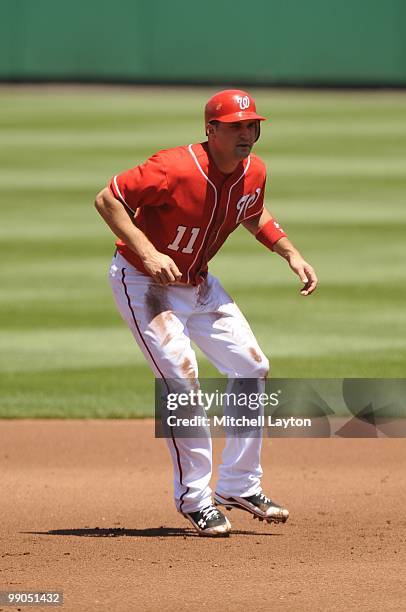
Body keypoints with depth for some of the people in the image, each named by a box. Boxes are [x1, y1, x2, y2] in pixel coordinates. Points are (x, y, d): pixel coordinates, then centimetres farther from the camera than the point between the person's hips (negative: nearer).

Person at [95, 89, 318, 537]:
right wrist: (149, 253, -34)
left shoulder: (254, 172, -5)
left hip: (197, 284, 8)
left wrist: (290, 254, 4)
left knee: (252, 368, 4)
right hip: (142, 281, -8)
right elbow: (107, 199, -25)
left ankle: (240, 487, 15)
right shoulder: (177, 169, -28)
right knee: (180, 374, -20)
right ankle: (195, 499, -8)